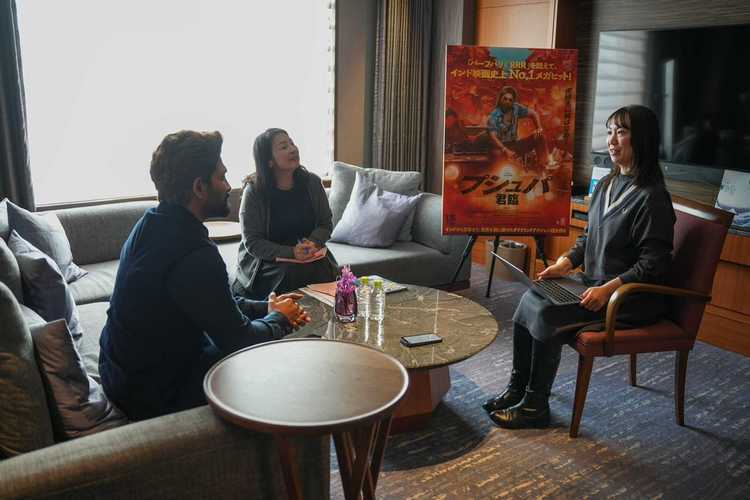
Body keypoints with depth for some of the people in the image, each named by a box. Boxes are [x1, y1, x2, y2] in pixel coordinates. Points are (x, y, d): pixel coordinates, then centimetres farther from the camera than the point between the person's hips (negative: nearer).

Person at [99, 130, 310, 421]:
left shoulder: (152, 223, 1)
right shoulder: (194, 254, -31)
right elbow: (237, 339, -21)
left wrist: (266, 309, 3)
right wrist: (280, 319, -2)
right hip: (155, 395, -9)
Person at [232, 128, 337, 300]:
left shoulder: (312, 182, 2)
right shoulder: (253, 192, -10)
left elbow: (325, 223, 8)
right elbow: (252, 242, -11)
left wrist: (313, 243, -15)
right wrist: (291, 253, -23)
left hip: (310, 255, 3)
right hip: (266, 261, -3)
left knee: (324, 270, -27)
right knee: (291, 274, -32)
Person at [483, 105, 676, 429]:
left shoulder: (652, 197, -16)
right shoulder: (606, 186, 10)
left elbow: (652, 264, -18)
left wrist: (608, 289, -26)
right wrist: (564, 262, 2)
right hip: (593, 282, 8)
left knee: (547, 316, -23)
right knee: (530, 299, -9)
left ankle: (535, 407, -6)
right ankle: (517, 389, 3)